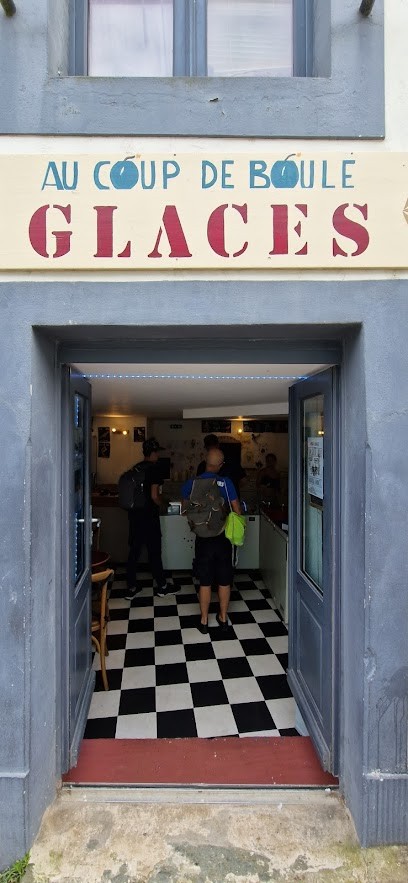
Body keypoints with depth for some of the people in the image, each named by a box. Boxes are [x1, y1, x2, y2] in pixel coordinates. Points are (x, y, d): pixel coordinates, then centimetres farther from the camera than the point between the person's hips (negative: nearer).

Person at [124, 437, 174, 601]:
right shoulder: (154, 469, -14)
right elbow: (154, 496, -18)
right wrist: (160, 505, 2)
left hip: (135, 515, 7)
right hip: (149, 516, -7)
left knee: (134, 551, 12)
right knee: (154, 552, 5)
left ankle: (131, 588, 19)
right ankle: (162, 586, 19)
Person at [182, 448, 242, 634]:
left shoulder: (192, 483, -6)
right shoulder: (226, 483, -10)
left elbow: (185, 509, 9)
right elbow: (237, 511, -6)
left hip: (203, 539, 0)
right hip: (223, 538, 0)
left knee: (205, 582, 12)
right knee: (224, 581, 14)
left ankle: (204, 621, 23)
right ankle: (223, 618, 28)